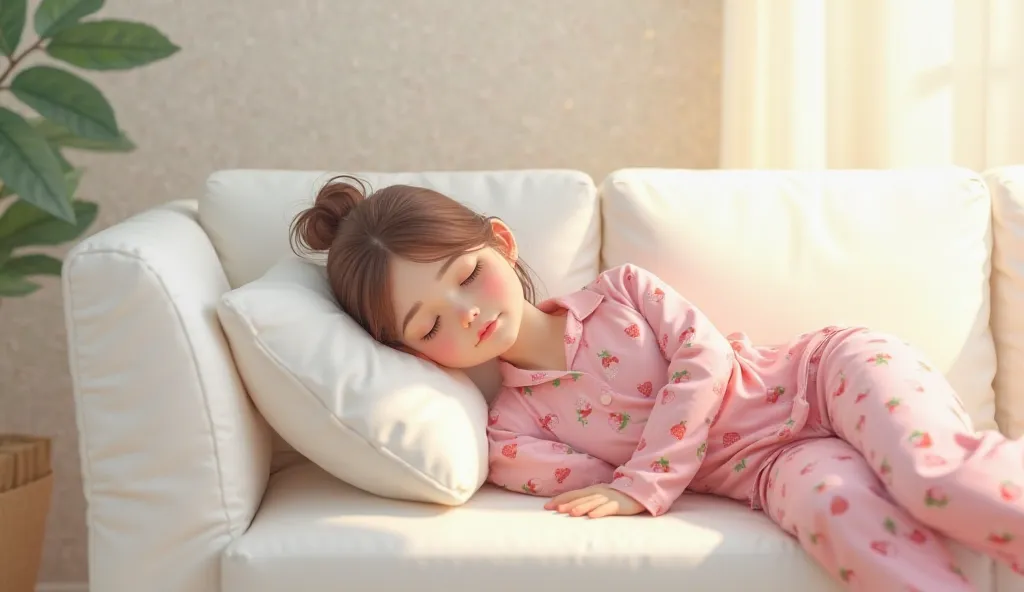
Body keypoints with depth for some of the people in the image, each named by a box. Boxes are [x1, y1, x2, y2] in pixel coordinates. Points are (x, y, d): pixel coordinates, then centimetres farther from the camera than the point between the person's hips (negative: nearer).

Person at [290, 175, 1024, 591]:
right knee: (832, 502, -36)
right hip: (773, 465, -1)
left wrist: (642, 481, -18)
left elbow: (705, 360, -11)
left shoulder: (622, 289, -1)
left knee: (933, 471, -31)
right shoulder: (513, 433, -3)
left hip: (826, 370, 1)